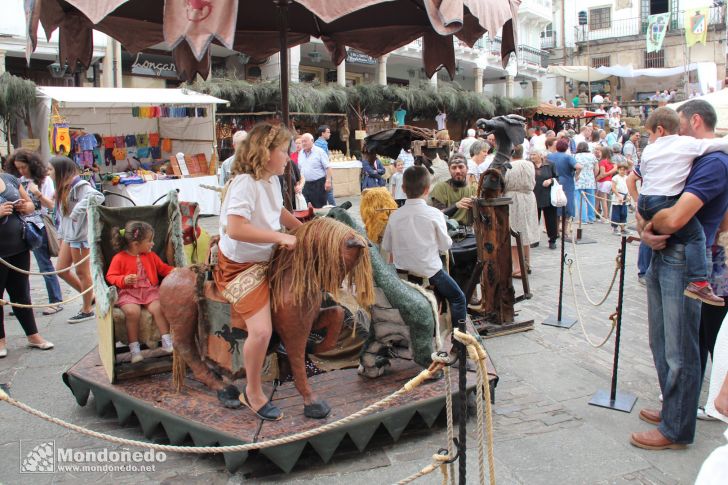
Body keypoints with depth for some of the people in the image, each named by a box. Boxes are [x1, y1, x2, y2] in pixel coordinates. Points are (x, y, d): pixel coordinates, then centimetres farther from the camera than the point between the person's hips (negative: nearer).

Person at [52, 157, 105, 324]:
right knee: (62, 270, 12)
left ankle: (87, 310, 15)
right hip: (68, 234, 9)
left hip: (81, 234, -9)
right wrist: (61, 233, 15)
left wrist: (78, 210, -31)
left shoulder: (80, 185, -16)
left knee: (82, 272, 1)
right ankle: (89, 296, 27)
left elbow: (97, 196, -34)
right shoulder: (63, 188, 12)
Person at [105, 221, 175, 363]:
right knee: (132, 312, -31)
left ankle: (167, 342, -15)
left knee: (158, 307, -26)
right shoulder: (119, 258, -2)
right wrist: (124, 280, -20)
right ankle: (134, 348, -18)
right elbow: (111, 276, -1)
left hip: (150, 290, 3)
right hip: (129, 293, -3)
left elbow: (162, 268, 21)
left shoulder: (151, 255, 13)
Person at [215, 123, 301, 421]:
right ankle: (253, 393, 7)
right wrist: (281, 237, -33)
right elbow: (235, 228, -39)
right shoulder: (245, 183, -27)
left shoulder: (272, 179, 0)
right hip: (240, 265, -9)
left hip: (266, 258, 10)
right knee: (261, 330, -15)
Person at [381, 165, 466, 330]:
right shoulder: (434, 214, -14)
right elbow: (445, 245, -7)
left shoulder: (395, 216, -5)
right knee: (458, 298, 13)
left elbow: (386, 246, 3)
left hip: (403, 272, 4)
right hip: (430, 271, -4)